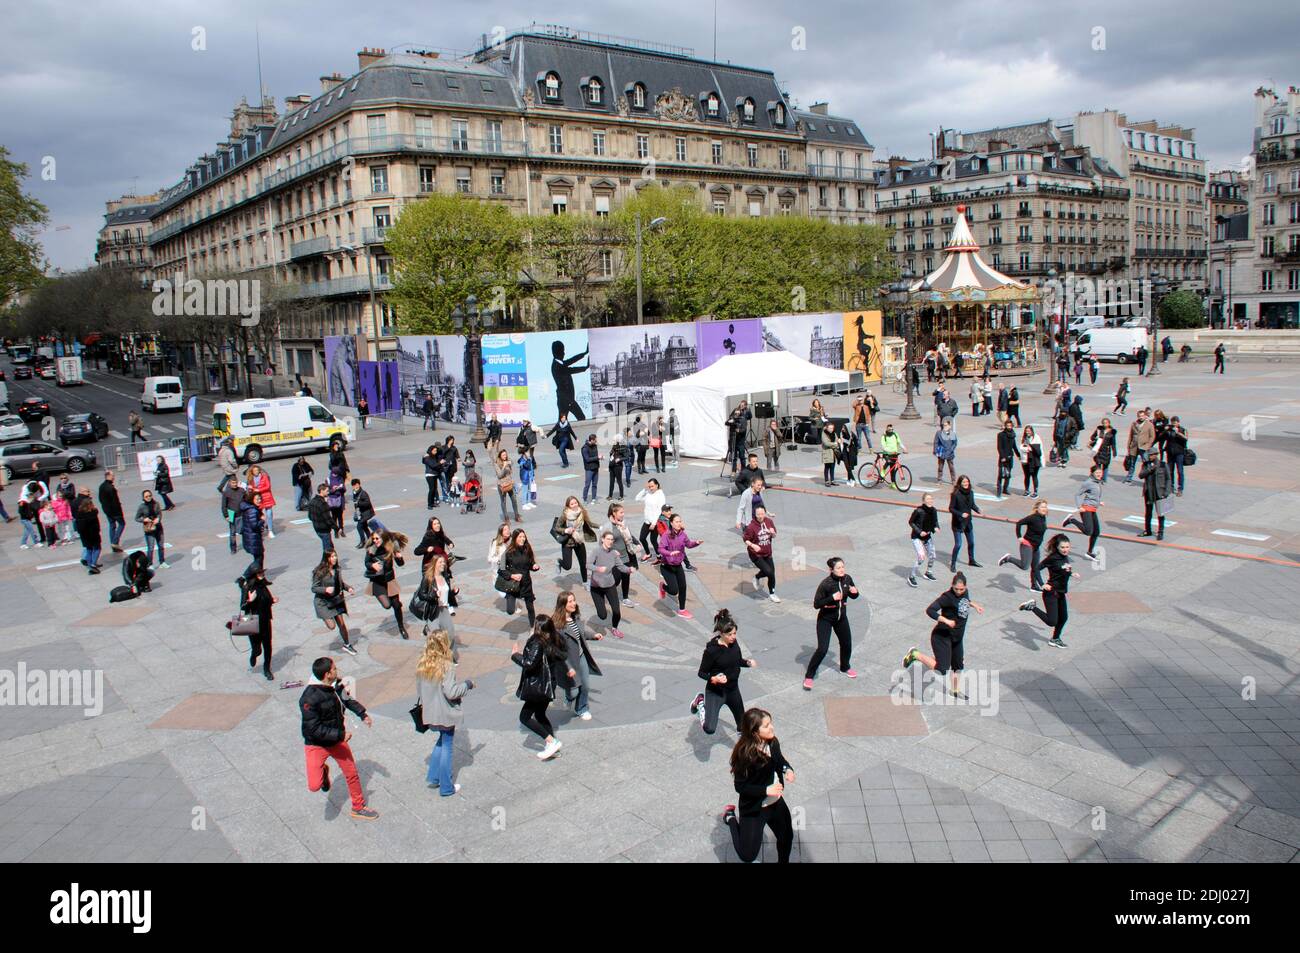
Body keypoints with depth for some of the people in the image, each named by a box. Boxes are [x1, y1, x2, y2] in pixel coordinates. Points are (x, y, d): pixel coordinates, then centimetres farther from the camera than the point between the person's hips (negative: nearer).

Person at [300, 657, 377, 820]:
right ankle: (323, 770, 22)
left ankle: (358, 808, 37)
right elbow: (315, 729, -28)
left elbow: (347, 699, 12)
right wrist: (340, 735, -26)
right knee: (314, 786, -14)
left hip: (337, 740, 6)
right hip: (316, 744, -6)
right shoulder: (309, 699, -31)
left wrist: (362, 714, 3)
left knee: (352, 773, 14)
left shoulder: (337, 684, -11)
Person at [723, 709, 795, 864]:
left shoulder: (772, 742, -10)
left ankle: (783, 861, 54)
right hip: (754, 809, -6)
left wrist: (788, 769, -9)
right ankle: (731, 817, 26)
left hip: (776, 802, 6)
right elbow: (740, 787, -22)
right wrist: (766, 790, -30)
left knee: (787, 837, 21)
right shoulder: (745, 754, -29)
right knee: (747, 856, 5)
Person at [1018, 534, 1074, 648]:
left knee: (1063, 617, 20)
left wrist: (1071, 573, 16)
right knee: (1052, 622, -13)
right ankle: (1032, 606, 5)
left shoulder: (1065, 557, 4)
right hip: (1051, 592, -8)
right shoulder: (1053, 558, -20)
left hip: (1061, 592, 8)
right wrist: (1043, 585, -21)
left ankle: (1055, 639, 41)